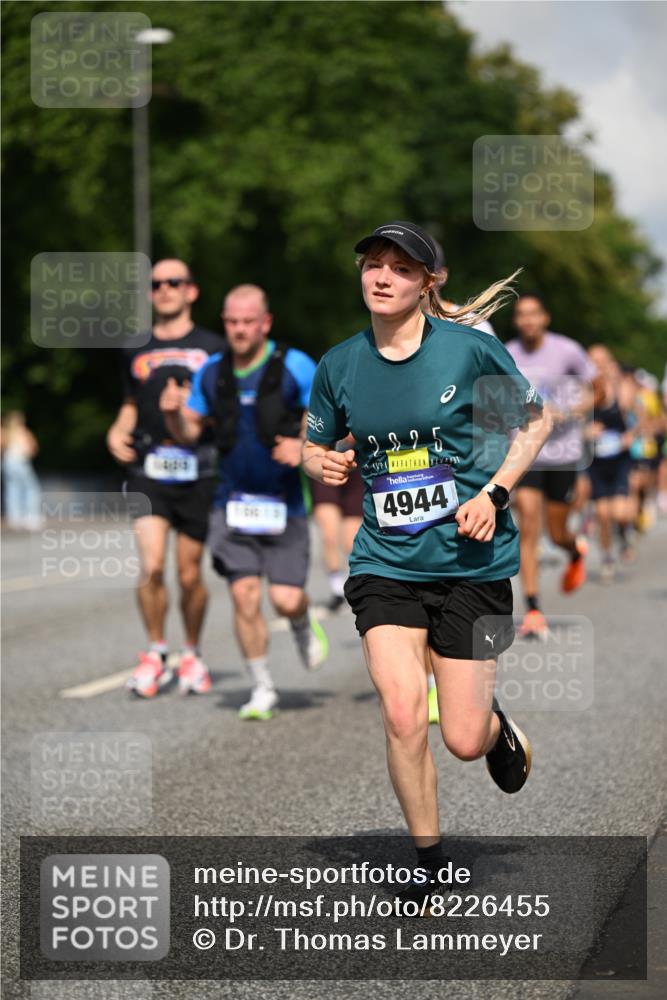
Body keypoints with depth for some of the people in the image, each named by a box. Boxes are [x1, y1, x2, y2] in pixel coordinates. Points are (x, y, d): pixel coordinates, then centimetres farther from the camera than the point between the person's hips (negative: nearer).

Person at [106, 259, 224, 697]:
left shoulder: (211, 348, 5)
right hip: (148, 469, 1)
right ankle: (156, 652, 7)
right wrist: (118, 430, 7)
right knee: (151, 566, -13)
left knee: (190, 574, 3)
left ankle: (193, 653, 25)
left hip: (197, 471, -1)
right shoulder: (136, 350, 14)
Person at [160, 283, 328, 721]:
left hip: (284, 504, -3)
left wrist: (305, 446, -23)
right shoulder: (212, 372, 5)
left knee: (286, 598, -9)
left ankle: (304, 624, 30)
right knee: (244, 595, -7)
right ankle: (263, 689, 9)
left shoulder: (294, 366, -8)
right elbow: (190, 431, 13)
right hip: (233, 504, 3)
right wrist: (174, 412, -9)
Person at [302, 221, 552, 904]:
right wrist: (325, 466, -8)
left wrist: (495, 494, -7)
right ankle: (429, 863, 5)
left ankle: (497, 724, 38)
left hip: (472, 561, -2)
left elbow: (535, 419, 5)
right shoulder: (339, 365, 1)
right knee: (402, 715, -15)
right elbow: (314, 449, 16)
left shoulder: (470, 348, -7)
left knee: (464, 741, -2)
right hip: (384, 561, 2)